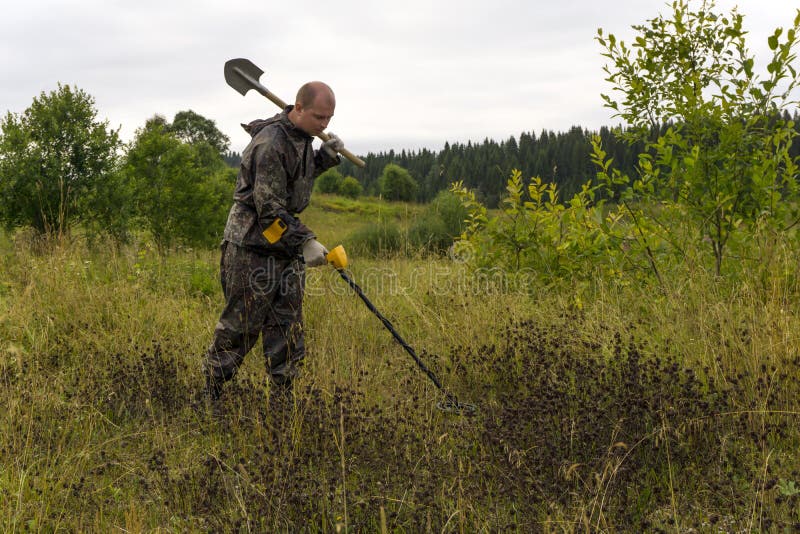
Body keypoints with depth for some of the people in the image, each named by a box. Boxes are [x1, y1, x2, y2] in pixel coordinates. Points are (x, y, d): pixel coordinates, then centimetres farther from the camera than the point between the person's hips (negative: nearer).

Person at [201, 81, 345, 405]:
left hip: (286, 246, 9)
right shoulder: (271, 143, -20)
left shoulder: (301, 137, 9)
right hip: (252, 247, -9)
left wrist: (326, 157, 11)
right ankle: (210, 395, 11)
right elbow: (269, 208, -22)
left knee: (287, 325, 8)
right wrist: (305, 241, -26)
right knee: (241, 325, -2)